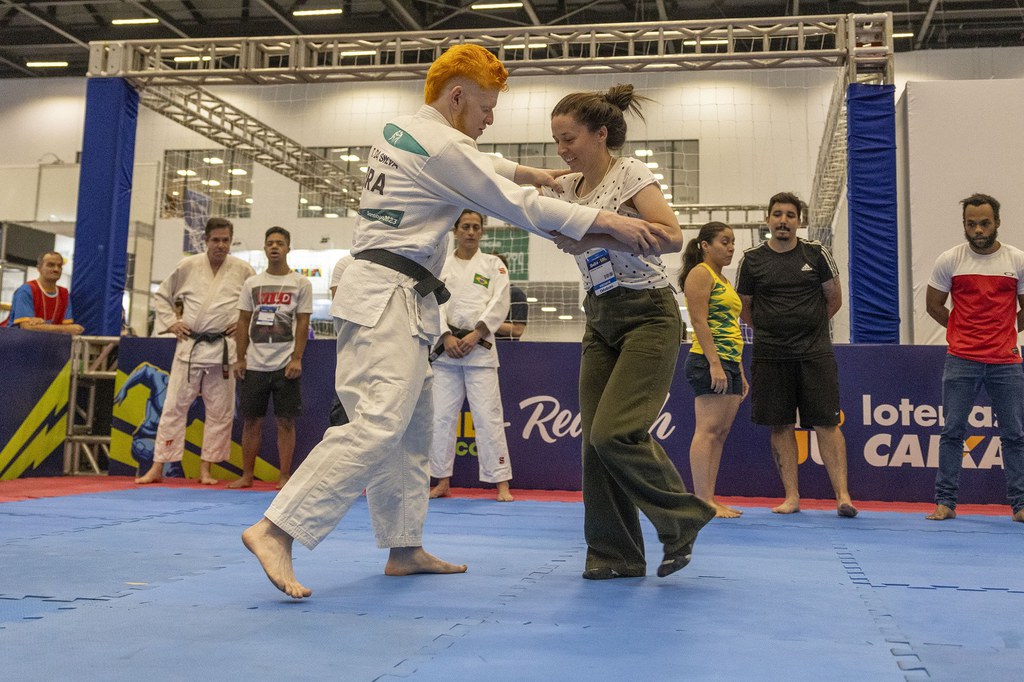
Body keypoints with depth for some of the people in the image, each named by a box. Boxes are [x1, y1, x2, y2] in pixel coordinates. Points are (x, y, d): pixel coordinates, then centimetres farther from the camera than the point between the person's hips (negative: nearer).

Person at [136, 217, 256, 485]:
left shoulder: (243, 271, 0)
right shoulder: (188, 267, 3)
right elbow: (161, 296, 14)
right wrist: (170, 323, 3)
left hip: (223, 349, 0)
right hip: (189, 347, 0)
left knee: (220, 412, 5)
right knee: (173, 406, 1)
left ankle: (206, 470, 17)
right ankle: (157, 468, 8)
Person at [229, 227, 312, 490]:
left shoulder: (301, 283, 3)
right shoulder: (252, 283, 11)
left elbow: (303, 323, -1)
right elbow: (243, 322, 11)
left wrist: (297, 359, -9)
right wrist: (240, 359, 4)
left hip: (286, 365, -3)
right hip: (254, 364, 3)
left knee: (285, 421, 0)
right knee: (251, 420, 7)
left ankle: (284, 476, 8)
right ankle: (247, 475, 16)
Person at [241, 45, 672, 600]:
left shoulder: (401, 130, 16)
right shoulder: (440, 144, -13)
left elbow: (477, 165, 34)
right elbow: (515, 206, -13)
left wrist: (532, 173, 25)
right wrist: (608, 221, -10)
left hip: (392, 298, 11)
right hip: (387, 296, -11)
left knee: (412, 430, 13)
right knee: (378, 424, -19)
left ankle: (405, 548, 20)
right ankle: (276, 529, -20)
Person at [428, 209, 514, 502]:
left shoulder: (493, 264, 8)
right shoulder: (441, 266, 11)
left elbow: (499, 304, -3)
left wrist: (474, 335, -13)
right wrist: (447, 337, -12)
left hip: (479, 347, -2)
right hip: (447, 347, 2)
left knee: (487, 416, -6)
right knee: (441, 416, 2)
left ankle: (502, 484, 0)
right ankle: (443, 482, 13)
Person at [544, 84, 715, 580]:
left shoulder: (629, 173, -10)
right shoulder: (570, 186, 10)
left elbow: (672, 237, -22)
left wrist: (599, 230, -26)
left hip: (647, 316, -7)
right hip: (600, 320, 7)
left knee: (613, 432, -18)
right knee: (595, 438, 1)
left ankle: (682, 517, 5)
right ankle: (615, 553, 12)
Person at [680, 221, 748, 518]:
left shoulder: (724, 280, 25)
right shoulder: (700, 273, -4)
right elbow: (700, 321, -14)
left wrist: (740, 372, 21)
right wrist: (715, 363, -22)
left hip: (729, 364, 10)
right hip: (709, 362, -10)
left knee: (720, 433, 6)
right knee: (707, 431, -11)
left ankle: (710, 499, 8)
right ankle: (703, 500, -11)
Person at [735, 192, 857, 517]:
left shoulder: (816, 253, 4)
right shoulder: (752, 259, 5)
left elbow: (834, 299, 12)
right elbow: (744, 309, 13)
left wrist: (809, 325, 12)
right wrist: (772, 330, 11)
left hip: (815, 352, -1)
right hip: (770, 355, 1)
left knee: (826, 423, -4)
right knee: (781, 426, 4)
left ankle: (842, 494, -2)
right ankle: (791, 496, 12)